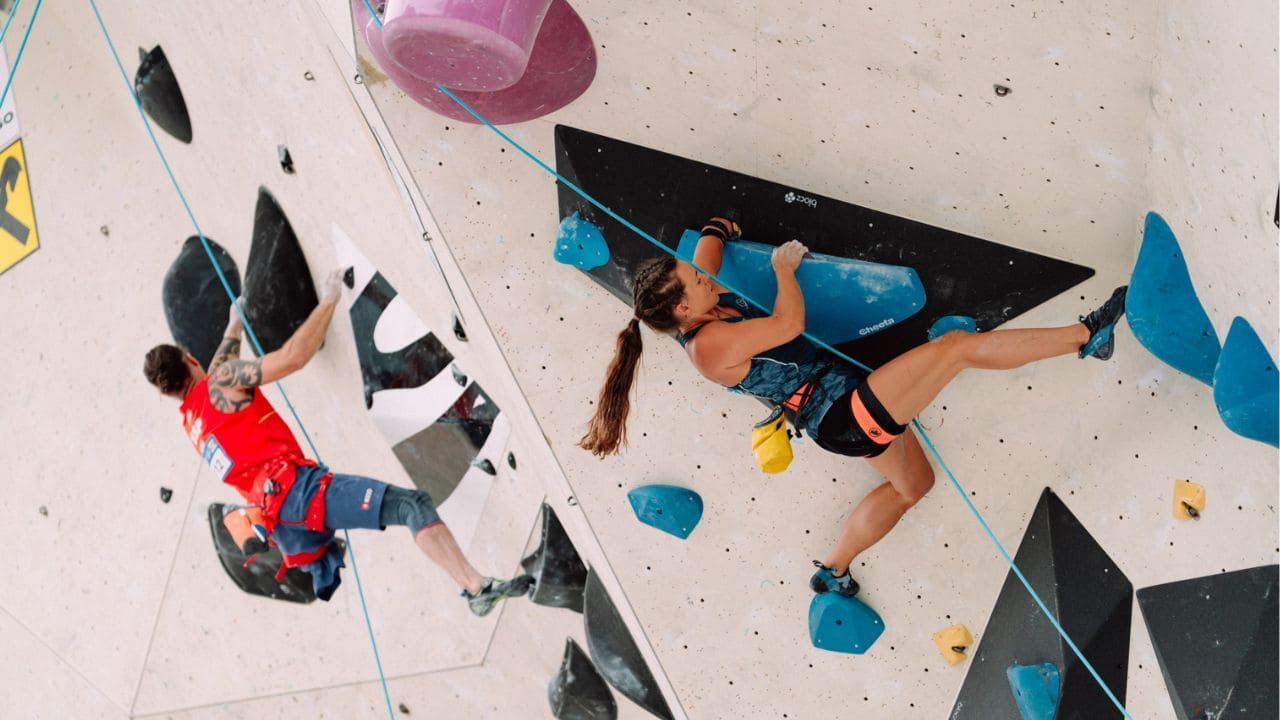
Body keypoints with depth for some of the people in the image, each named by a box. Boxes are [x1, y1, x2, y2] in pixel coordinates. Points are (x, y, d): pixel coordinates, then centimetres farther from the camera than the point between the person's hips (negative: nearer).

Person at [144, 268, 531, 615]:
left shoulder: (190, 421, 27)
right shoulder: (219, 383, 2)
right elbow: (292, 356, -9)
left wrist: (234, 323, 63)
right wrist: (329, 300, 2)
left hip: (277, 521, 9)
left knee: (326, 589, 25)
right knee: (412, 504, -20)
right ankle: (478, 588, -32)